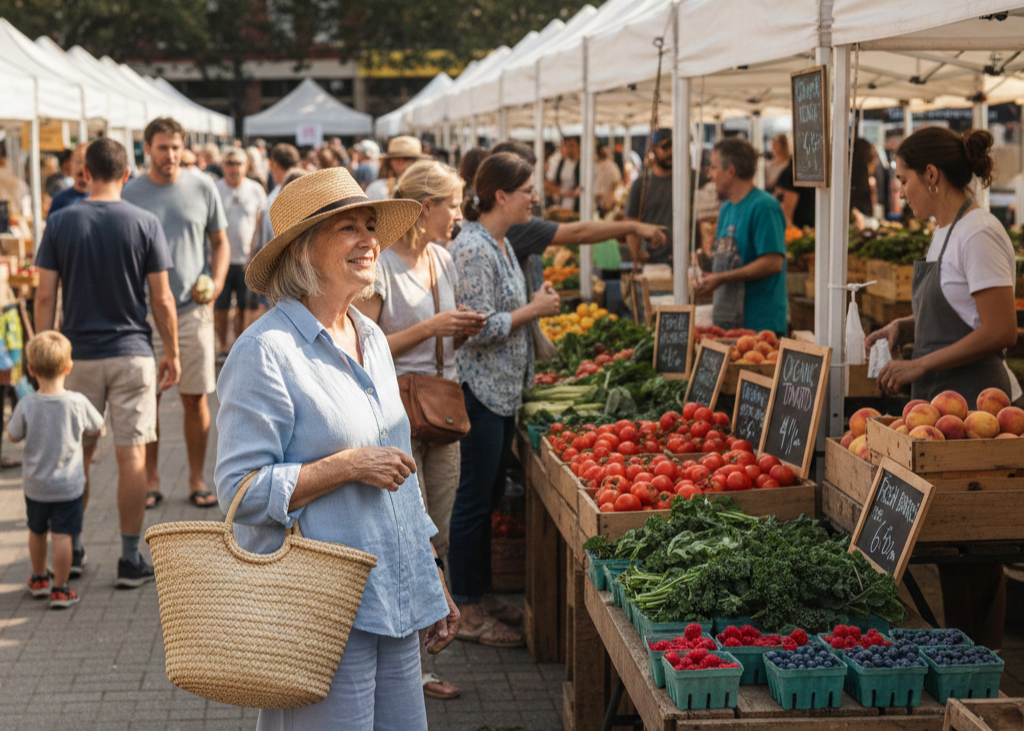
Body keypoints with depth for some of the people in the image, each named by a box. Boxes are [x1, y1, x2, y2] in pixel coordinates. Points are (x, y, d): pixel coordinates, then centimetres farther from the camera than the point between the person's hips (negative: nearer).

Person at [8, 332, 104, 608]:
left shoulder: (26, 405, -15)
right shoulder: (78, 403, -16)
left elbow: (13, 435, 0)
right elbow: (96, 428, 1)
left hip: (35, 485, 2)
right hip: (68, 486, -2)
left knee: (36, 532, 20)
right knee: (62, 536, 2)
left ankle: (39, 579, 37)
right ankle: (60, 590, 5)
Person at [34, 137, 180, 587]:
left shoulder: (60, 223, -3)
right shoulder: (144, 224, -6)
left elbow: (45, 296, -3)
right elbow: (162, 299, -5)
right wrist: (172, 353, 6)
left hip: (78, 355, 2)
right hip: (132, 354, -1)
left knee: (78, 454, 15)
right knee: (131, 456, 2)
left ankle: (71, 550, 24)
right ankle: (130, 560, 5)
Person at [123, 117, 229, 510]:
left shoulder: (203, 188, 4)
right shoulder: (130, 193, 1)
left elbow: (220, 242, 11)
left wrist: (215, 285, -4)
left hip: (192, 308, 1)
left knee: (195, 399, 4)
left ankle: (197, 479, 15)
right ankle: (151, 480, 15)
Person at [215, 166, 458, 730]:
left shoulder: (371, 340, 13)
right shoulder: (266, 352, -13)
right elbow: (240, 489, -17)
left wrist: (433, 584, 20)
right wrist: (348, 465, -18)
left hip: (392, 602, 8)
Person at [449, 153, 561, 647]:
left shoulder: (500, 243, 12)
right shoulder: (473, 249, -19)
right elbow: (479, 328, -23)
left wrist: (535, 304, 9)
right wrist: (534, 309, -14)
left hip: (503, 389, 10)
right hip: (478, 390, -10)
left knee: (489, 496, 15)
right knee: (474, 500, -2)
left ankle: (478, 594, 25)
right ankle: (468, 614, 7)